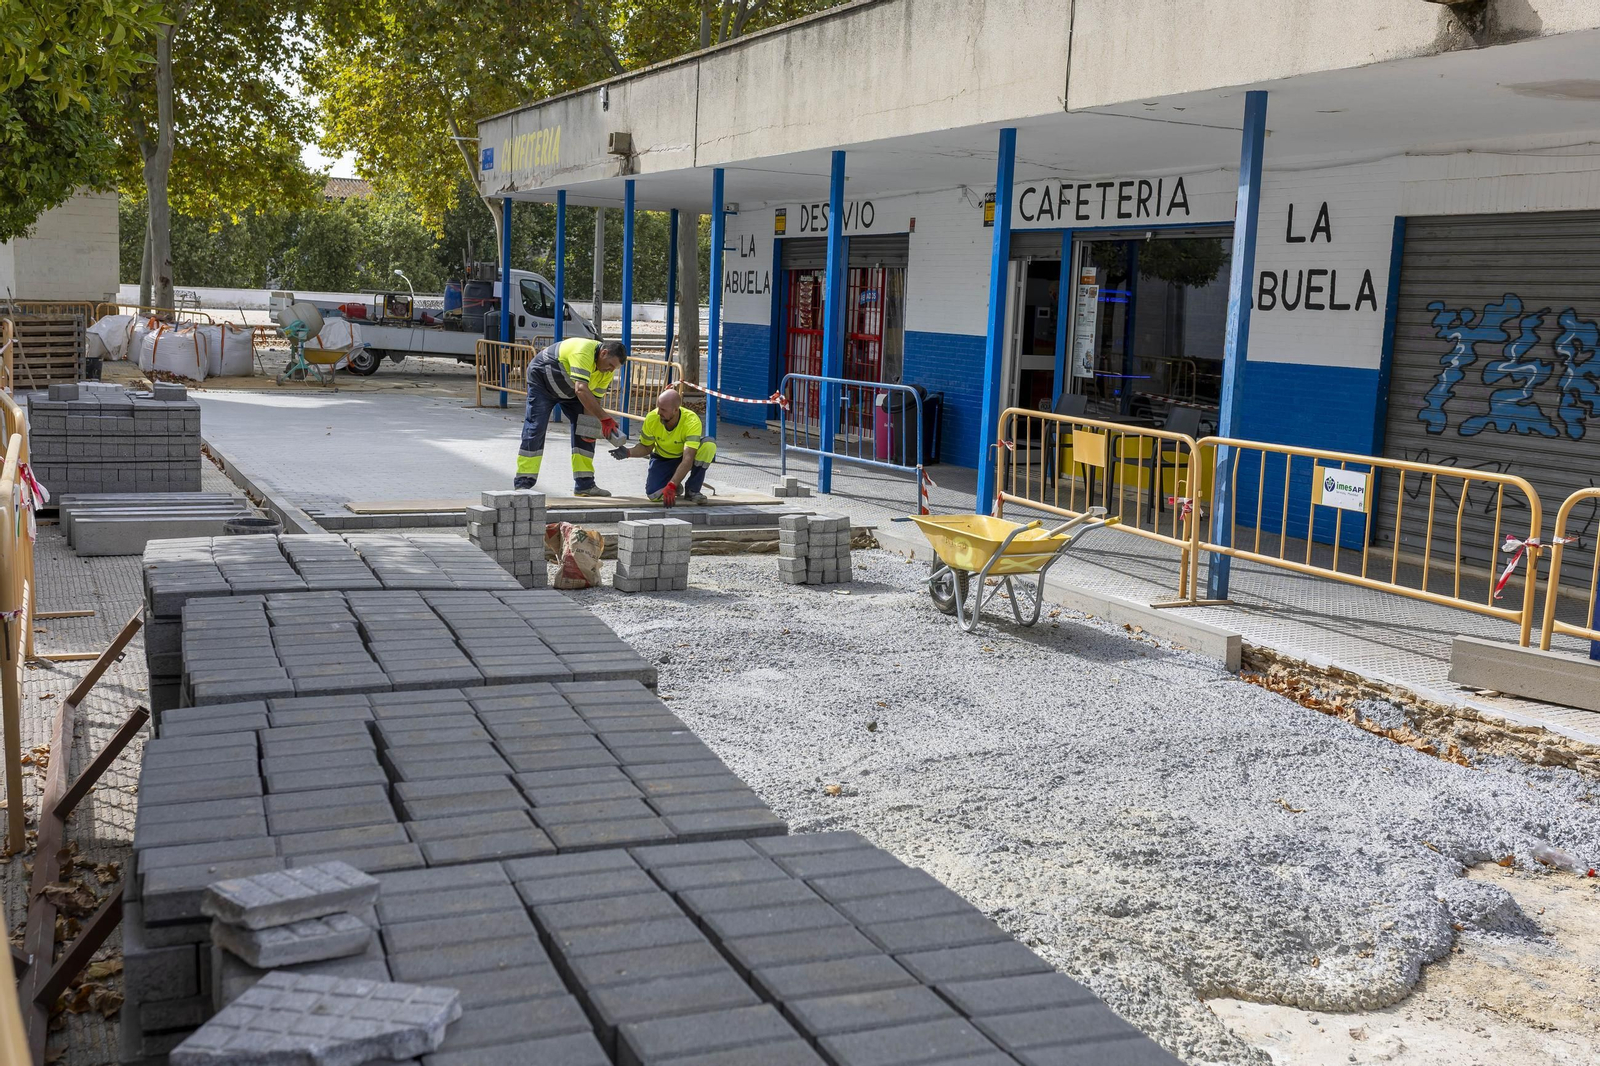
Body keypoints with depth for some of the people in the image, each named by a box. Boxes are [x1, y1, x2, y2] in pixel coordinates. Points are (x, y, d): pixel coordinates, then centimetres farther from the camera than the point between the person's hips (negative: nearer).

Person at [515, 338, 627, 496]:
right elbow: (582, 390, -47)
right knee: (535, 428, -13)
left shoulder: (607, 371, -12)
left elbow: (594, 399, -11)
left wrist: (590, 427, -26)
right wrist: (605, 418, -51)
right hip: (541, 380, -8)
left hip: (568, 390, 8)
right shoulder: (584, 352, -38)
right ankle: (523, 484, -8)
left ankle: (584, 483, 0)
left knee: (584, 430, -2)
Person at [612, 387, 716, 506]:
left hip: (684, 457, -1)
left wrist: (671, 486, -50)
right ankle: (676, 485, 15)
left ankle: (692, 490, -14)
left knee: (709, 444, -33)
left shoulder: (692, 421, -34)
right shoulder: (652, 418, -23)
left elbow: (688, 458, -41)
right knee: (653, 494, -23)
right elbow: (646, 447, -5)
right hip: (662, 458, 2)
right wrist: (628, 452, -27)